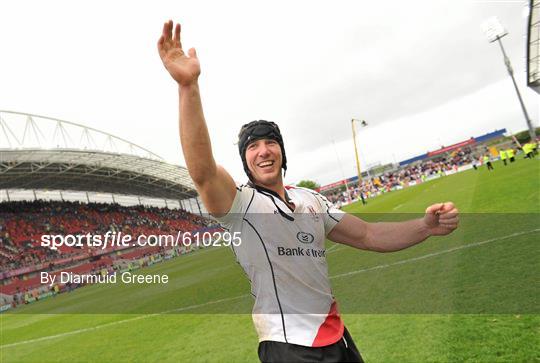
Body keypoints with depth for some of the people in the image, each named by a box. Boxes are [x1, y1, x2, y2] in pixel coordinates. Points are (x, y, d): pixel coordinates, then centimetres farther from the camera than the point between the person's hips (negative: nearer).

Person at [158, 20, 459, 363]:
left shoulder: (311, 199, 7)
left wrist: (426, 226, -9)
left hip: (338, 335, 6)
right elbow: (203, 171, -33)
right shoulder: (239, 203, -13)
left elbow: (367, 235, 7)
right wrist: (188, 85, -45)